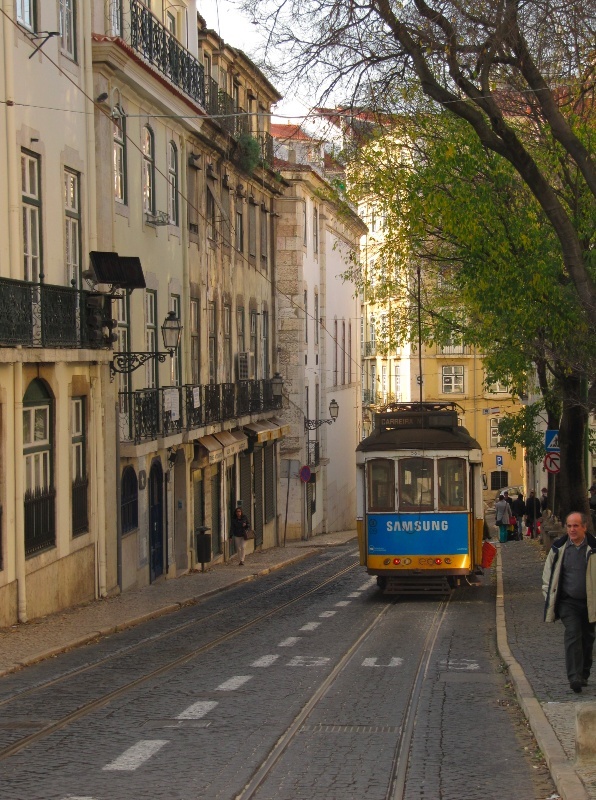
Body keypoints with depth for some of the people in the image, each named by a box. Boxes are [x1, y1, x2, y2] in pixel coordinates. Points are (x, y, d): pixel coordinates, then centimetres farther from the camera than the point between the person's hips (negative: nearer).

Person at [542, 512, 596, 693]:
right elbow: (548, 573, 12)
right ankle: (575, 677, -22)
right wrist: (548, 595, 6)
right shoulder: (559, 548, 1)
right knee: (573, 634, -15)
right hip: (568, 602, -1)